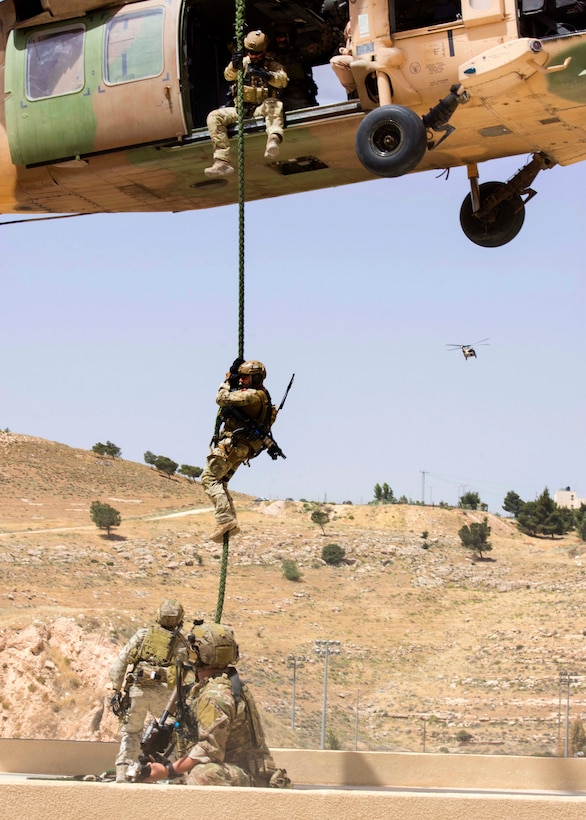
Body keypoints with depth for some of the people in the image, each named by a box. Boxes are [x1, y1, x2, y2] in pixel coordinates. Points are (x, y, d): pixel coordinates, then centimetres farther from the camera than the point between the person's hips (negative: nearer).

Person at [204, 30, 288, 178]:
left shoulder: (272, 65, 7)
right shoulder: (244, 62, 14)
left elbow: (283, 80, -14)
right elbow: (229, 76, -5)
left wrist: (267, 75, -34)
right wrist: (234, 65, -27)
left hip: (262, 109, -3)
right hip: (241, 109, 3)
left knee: (274, 104, -36)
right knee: (214, 116, -19)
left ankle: (273, 139, -65)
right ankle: (222, 162, -30)